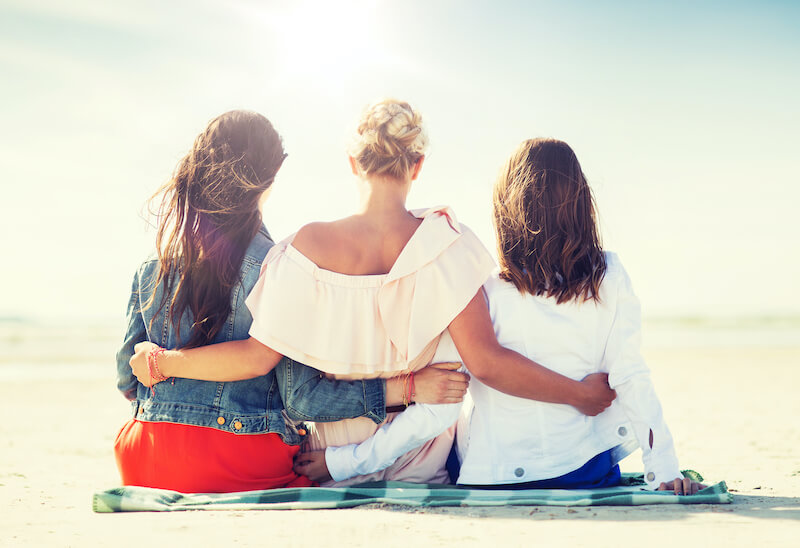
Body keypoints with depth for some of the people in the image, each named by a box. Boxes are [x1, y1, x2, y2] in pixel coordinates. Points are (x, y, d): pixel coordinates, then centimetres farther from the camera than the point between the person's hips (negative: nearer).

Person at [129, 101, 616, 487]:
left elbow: (259, 355, -13)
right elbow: (486, 362, -21)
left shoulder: (310, 246, -15)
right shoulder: (443, 244, -17)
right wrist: (580, 393, -11)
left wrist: (163, 361, 0)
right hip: (423, 471, 0)